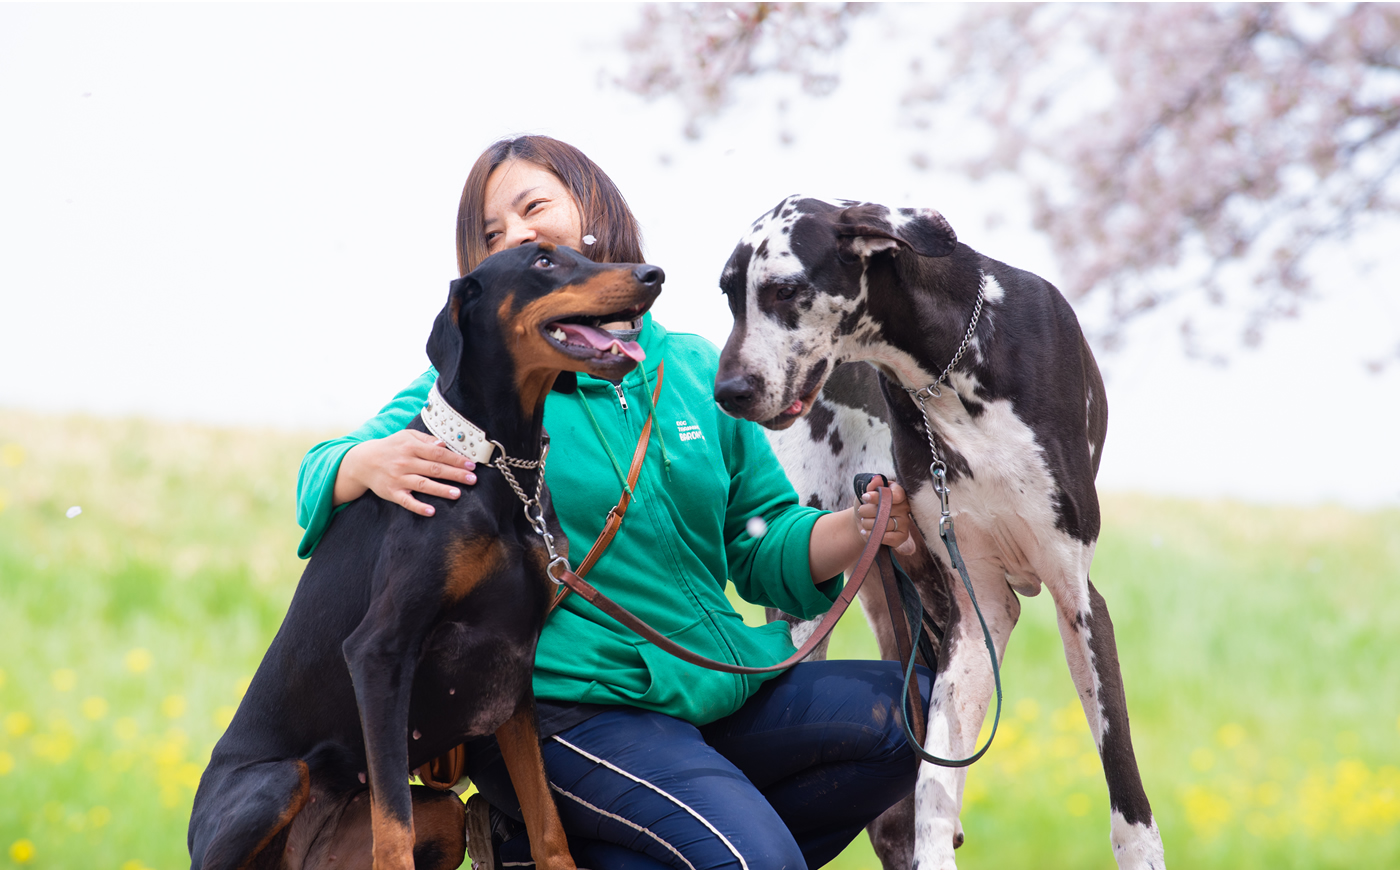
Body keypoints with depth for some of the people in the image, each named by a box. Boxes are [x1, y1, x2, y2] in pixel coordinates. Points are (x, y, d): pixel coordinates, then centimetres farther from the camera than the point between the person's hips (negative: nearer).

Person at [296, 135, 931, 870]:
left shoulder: (697, 369, 11)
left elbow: (764, 546, 13)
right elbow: (320, 478, -7)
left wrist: (858, 530, -8)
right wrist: (369, 464, -31)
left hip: (714, 691, 6)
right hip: (572, 712, -6)